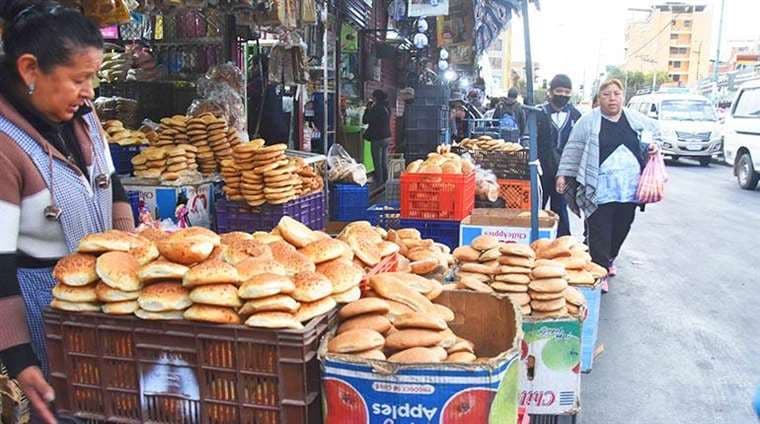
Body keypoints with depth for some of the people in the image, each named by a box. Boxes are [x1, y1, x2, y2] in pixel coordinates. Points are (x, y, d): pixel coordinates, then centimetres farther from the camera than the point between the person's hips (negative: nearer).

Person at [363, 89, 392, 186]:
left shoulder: (376, 108, -17)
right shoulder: (386, 108, 9)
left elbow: (365, 120, -13)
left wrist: (368, 108, -3)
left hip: (377, 138, -8)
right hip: (387, 137, 8)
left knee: (378, 163, -3)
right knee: (384, 162, 14)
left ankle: (379, 182, 0)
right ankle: (384, 181, 21)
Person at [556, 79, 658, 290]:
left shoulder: (636, 119, 9)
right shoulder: (588, 121, -2)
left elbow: (653, 131, 27)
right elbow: (573, 150, -2)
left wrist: (652, 144, 7)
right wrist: (563, 174, -7)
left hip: (629, 189, 4)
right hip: (600, 190, -4)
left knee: (621, 228, 15)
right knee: (600, 232, -3)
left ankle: (609, 259, 37)